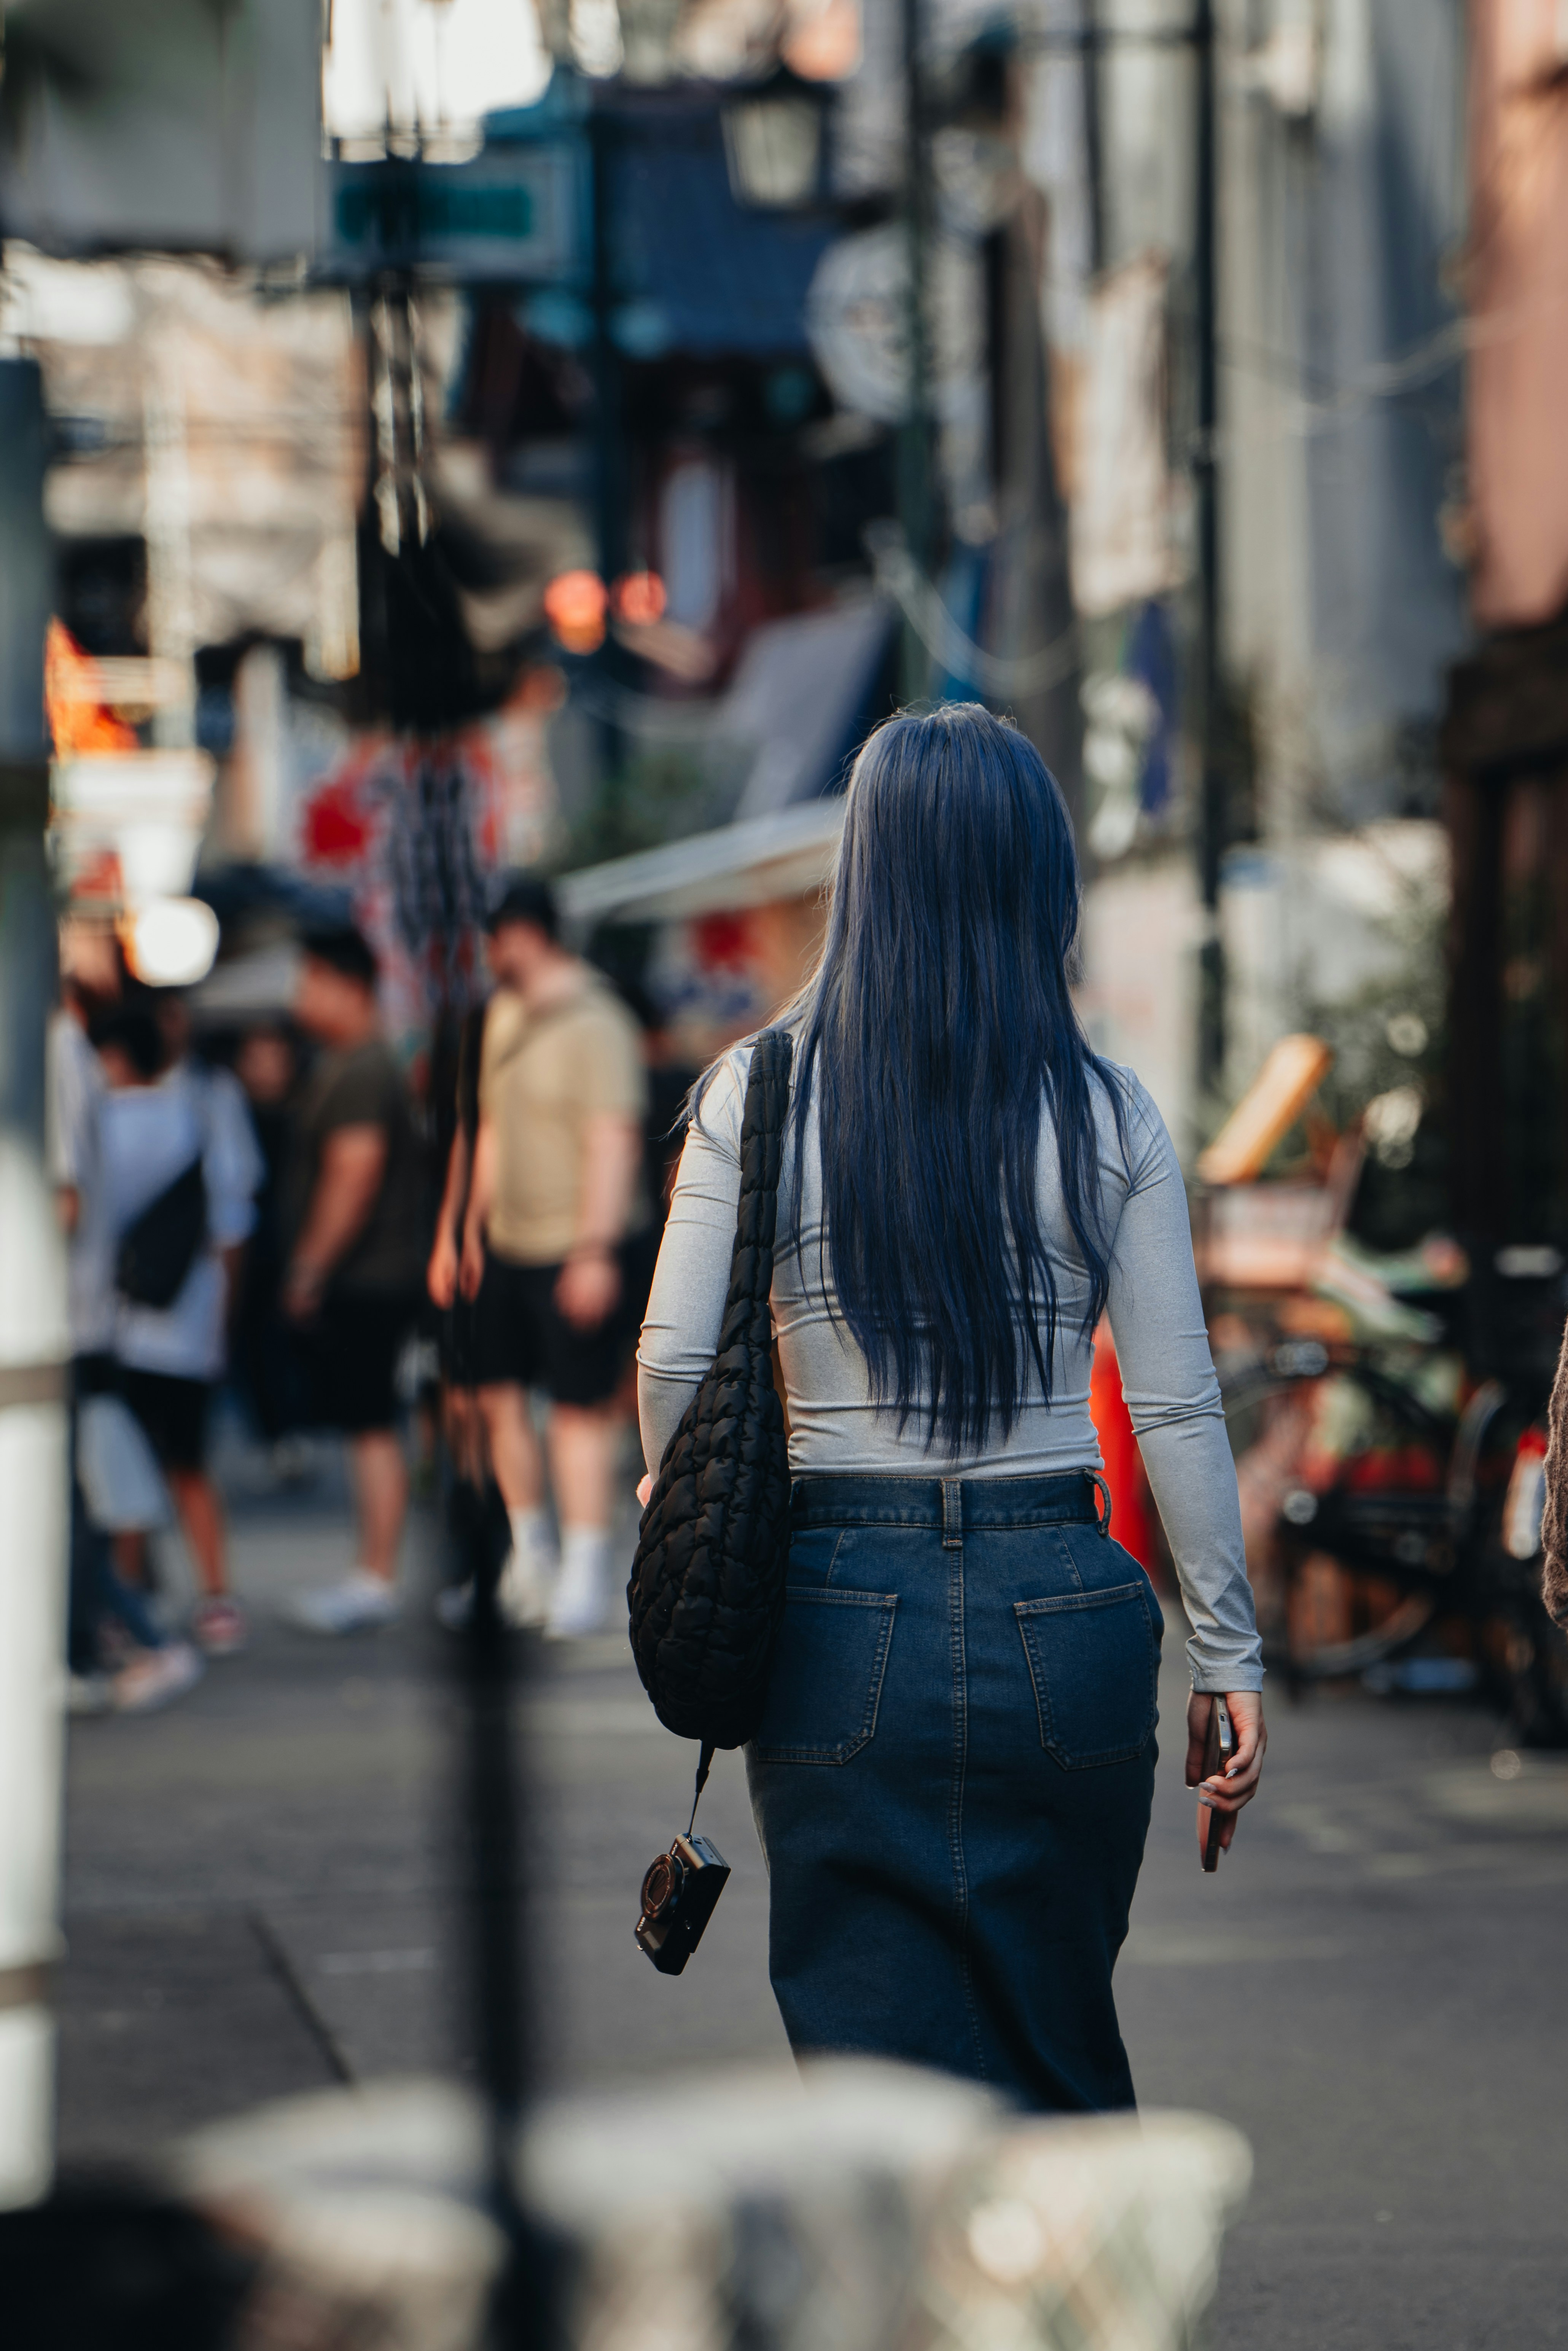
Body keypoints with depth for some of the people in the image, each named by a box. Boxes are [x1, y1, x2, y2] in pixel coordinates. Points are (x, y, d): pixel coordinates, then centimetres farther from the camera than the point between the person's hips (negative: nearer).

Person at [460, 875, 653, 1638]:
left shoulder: (594, 1025, -16)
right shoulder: (504, 1014, 12)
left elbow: (612, 1144, -20)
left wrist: (594, 1253, -23)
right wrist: (475, 1225, 22)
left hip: (580, 1251, -9)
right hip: (510, 1246, 9)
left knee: (580, 1408, -5)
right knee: (499, 1395, 11)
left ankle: (585, 1574, 2)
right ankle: (530, 1557, 26)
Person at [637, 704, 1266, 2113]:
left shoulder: (761, 1094, -2)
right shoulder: (1106, 1114, -2)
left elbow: (675, 1364, -3)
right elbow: (1179, 1408, -1)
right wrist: (1227, 1654, 5)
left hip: (841, 1615, 0)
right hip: (1063, 1613, 1)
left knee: (875, 2061, 6)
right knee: (1064, 2063, 16)